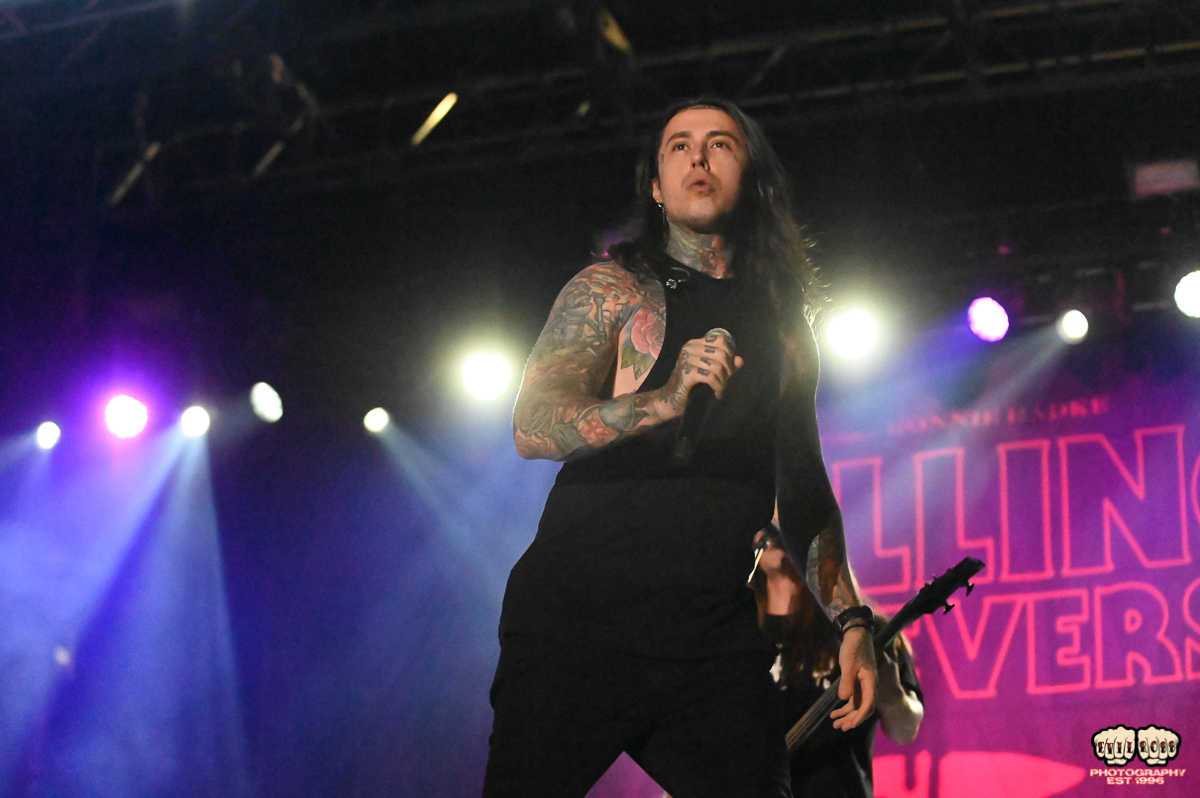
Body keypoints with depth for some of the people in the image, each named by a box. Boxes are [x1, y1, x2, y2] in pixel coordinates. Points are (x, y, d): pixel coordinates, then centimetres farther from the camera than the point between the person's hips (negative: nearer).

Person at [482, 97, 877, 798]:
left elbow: (807, 483, 23)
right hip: (580, 625, -3)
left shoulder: (786, 325, 18)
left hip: (719, 644, 3)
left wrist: (850, 619, 12)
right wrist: (665, 402, -25)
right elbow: (533, 426, -9)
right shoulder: (612, 290, 5)